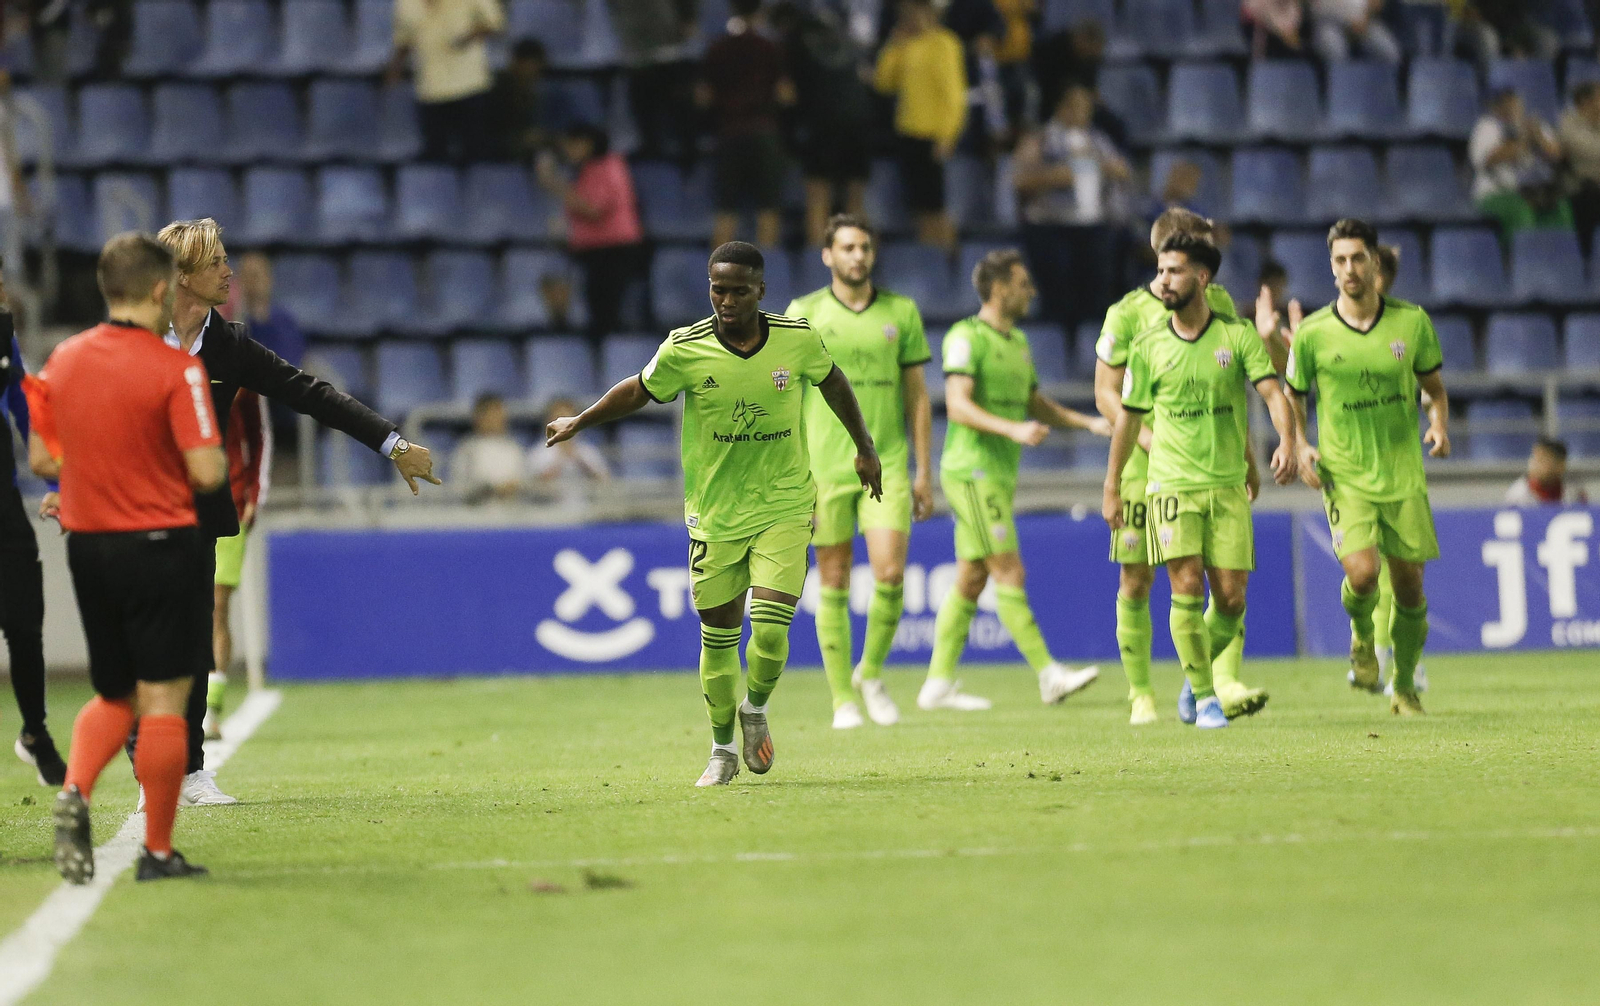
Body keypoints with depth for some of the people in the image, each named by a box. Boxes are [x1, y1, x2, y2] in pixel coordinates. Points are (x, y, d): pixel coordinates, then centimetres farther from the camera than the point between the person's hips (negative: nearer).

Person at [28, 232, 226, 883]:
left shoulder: (63, 360, 3)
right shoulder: (175, 369, -14)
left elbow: (41, 461, 10)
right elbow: (207, 472, -18)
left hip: (88, 547, 5)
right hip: (162, 546, -5)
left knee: (114, 695, 18)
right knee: (162, 700, 2)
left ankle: (74, 792, -7)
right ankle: (157, 850, 4)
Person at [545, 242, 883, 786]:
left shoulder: (798, 339, -8)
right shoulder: (684, 349, -11)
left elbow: (832, 380, 13)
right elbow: (638, 391, 9)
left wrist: (864, 448, 22)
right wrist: (578, 423, 11)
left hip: (783, 507, 0)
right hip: (714, 512, 0)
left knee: (769, 628, -14)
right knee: (718, 634, 6)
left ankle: (756, 709, 17)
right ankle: (723, 747, 26)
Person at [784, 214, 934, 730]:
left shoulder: (901, 312, 7)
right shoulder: (803, 314, 2)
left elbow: (917, 396, 11)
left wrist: (924, 471, 7)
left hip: (886, 466, 1)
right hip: (826, 468, -1)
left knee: (890, 574, -11)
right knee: (834, 585, 2)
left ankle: (871, 673, 13)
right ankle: (844, 701, 10)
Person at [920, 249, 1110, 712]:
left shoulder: (1017, 342, 18)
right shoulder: (966, 337, -11)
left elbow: (1037, 404, 25)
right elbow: (958, 405, -20)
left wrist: (1089, 422, 12)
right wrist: (1013, 430, -32)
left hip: (998, 476, 9)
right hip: (973, 471, -9)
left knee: (971, 579, 8)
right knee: (1010, 573, -10)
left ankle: (939, 683, 11)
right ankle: (1048, 675, -13)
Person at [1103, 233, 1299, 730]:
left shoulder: (1238, 336, 1)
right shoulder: (1147, 346, 4)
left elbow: (1272, 392, -7)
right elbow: (1129, 416, 12)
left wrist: (1286, 442, -27)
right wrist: (1111, 488, 13)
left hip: (1228, 485, 1)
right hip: (1171, 484, -1)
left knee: (1231, 597, -2)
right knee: (1187, 587, -13)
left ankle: (1198, 672, 25)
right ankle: (1205, 696, -4)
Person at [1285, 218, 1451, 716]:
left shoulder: (1412, 321, 0)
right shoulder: (1312, 333, -4)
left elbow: (1435, 389, 12)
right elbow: (1292, 397, 9)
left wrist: (1439, 427, -8)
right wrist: (1300, 447, -8)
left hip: (1403, 472, 2)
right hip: (1344, 474, -2)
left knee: (1409, 586, 4)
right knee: (1362, 572, -21)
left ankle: (1405, 687, 25)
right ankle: (1361, 634, 14)